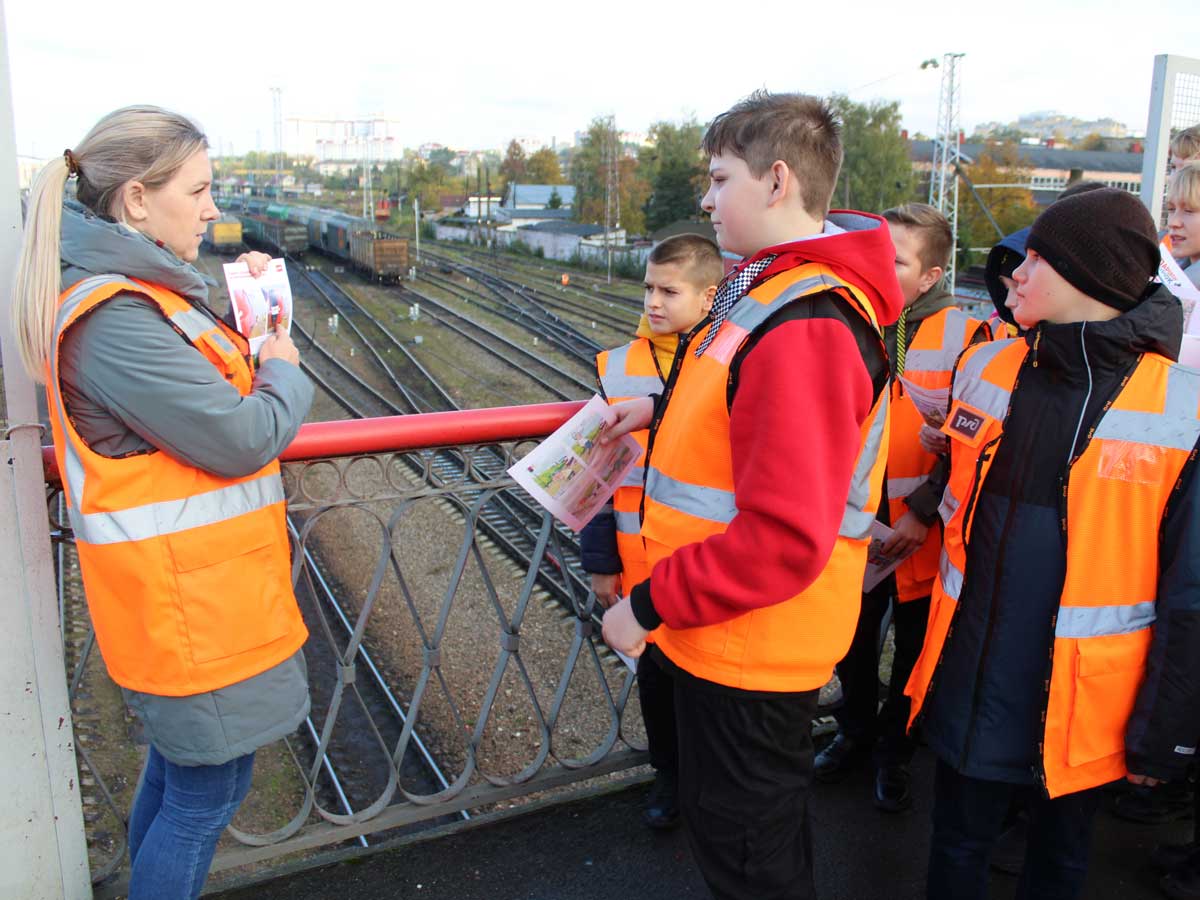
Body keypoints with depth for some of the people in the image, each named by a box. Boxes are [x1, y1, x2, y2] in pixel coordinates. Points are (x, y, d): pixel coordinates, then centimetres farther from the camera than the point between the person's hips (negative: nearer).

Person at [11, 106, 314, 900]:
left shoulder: (139, 291, 8)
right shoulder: (112, 319, -24)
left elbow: (196, 387, 16)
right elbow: (242, 438, -23)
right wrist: (283, 371, -5)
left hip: (191, 585, 10)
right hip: (189, 597, -10)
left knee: (176, 766, 25)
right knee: (207, 791, 6)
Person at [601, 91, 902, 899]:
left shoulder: (804, 329, -28)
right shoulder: (772, 289, 6)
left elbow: (785, 540, -31)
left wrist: (650, 604, -22)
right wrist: (665, 414, 5)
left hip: (749, 648, -9)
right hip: (738, 639, 9)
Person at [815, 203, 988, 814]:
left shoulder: (964, 336, -11)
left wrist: (924, 511, -16)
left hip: (924, 531, -3)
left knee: (916, 650, 15)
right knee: (853, 641, 19)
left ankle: (895, 751, 38)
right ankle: (855, 731, 44)